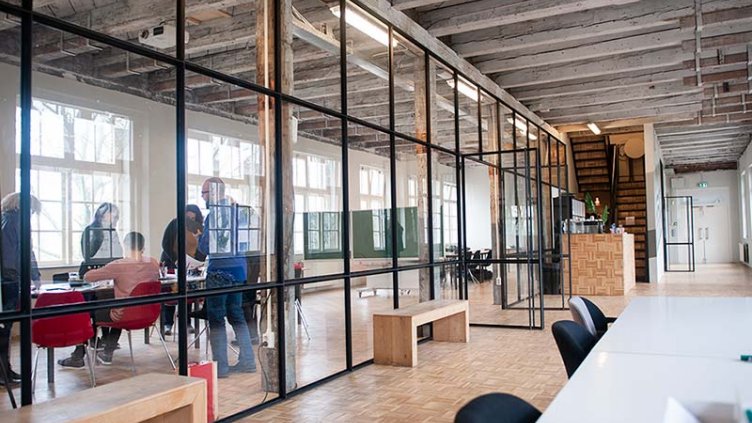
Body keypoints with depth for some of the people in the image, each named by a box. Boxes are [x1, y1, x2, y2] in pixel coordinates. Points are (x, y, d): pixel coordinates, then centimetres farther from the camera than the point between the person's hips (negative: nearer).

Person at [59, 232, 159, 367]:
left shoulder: (118, 266, -19)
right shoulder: (153, 263, -5)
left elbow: (87, 277, -12)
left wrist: (108, 275, 9)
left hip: (124, 316, -6)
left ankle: (78, 357, 28)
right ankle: (108, 353, 39)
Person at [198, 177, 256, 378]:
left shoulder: (214, 215, -13)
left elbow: (205, 247, -15)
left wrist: (199, 237, 6)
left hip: (220, 272, -8)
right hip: (239, 267, 8)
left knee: (216, 319, 0)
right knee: (236, 315, 15)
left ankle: (220, 367, 5)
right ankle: (247, 361, 19)